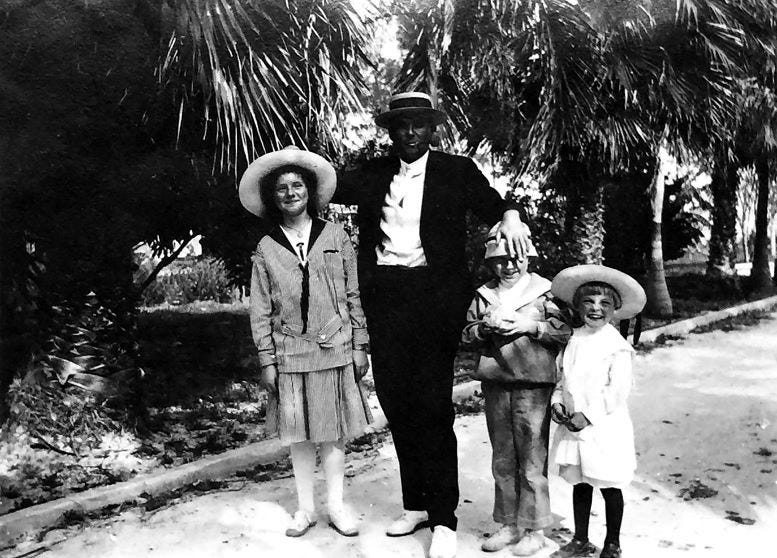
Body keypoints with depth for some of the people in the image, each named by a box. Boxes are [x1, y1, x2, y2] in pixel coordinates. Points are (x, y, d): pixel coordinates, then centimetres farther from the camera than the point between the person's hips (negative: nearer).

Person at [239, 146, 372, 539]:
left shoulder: (335, 237, 2)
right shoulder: (266, 249, 3)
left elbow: (353, 296, 3)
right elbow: (260, 311, 3)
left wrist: (359, 346, 1)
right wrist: (267, 361, -2)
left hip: (335, 351, 0)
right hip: (290, 355, 1)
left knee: (334, 432, 7)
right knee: (298, 434, 9)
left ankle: (336, 506, 21)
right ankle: (305, 508, 23)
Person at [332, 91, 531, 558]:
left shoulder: (457, 171, 7)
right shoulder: (373, 174, 15)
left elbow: (494, 204, 5)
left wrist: (510, 218, -15)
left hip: (435, 295, -3)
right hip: (385, 297, 4)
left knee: (433, 404, -5)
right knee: (396, 401, 9)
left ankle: (444, 519, 7)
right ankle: (416, 505, 25)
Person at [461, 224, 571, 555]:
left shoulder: (545, 292, 0)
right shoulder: (483, 295, 10)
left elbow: (565, 331, -5)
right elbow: (467, 336, 10)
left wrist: (531, 325, -16)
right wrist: (485, 327, -9)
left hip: (533, 384, -4)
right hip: (495, 384, 4)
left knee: (533, 461, 1)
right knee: (502, 461, 13)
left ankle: (534, 530, 15)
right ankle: (509, 524, 26)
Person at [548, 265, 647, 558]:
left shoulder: (616, 345, -12)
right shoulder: (573, 339, 5)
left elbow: (618, 390, -17)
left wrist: (587, 415, -19)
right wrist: (557, 402, -2)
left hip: (605, 427, -5)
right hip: (573, 425, 5)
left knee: (609, 487, 9)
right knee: (579, 484, 16)